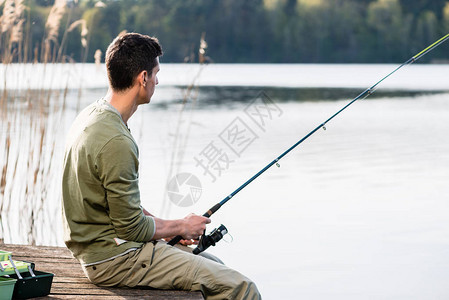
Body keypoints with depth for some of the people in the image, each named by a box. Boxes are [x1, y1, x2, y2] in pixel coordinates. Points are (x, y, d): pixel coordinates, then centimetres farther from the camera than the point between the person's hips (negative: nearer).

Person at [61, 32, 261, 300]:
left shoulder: (91, 115, 7)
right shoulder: (115, 142, -25)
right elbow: (131, 228, -19)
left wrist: (169, 227, 11)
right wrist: (181, 227, -2)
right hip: (115, 259, -11)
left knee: (214, 265, 23)